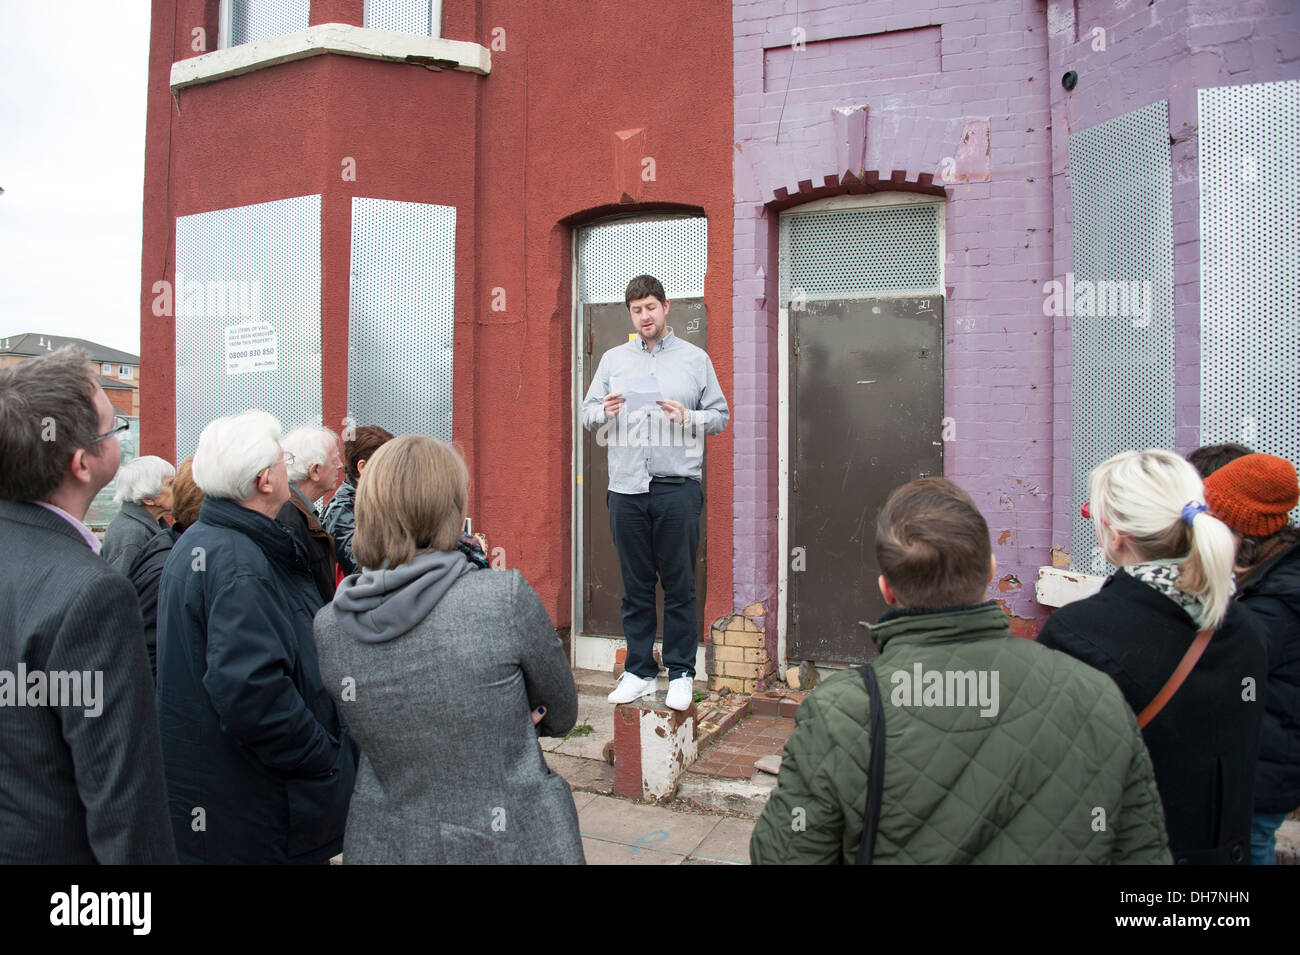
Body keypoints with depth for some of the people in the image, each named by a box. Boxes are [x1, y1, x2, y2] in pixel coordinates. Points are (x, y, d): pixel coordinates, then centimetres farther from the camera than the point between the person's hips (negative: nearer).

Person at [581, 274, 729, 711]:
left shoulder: (695, 359, 10)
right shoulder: (612, 360, 16)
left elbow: (720, 416, 8)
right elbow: (587, 414, 13)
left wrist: (688, 418, -10)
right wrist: (605, 411, -8)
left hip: (678, 488, -2)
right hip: (626, 488, 2)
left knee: (680, 585, 1)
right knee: (635, 585, 7)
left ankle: (681, 674, 14)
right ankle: (639, 672, 18)